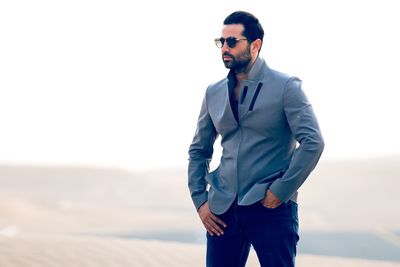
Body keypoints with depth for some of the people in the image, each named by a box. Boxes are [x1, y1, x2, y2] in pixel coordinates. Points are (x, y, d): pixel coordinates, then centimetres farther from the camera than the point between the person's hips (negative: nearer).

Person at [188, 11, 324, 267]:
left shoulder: (286, 87, -2)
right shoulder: (214, 93, 12)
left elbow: (313, 142, -11)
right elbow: (199, 150, 18)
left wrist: (280, 191, -12)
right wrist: (200, 200, 8)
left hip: (272, 207, -4)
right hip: (223, 209, 4)